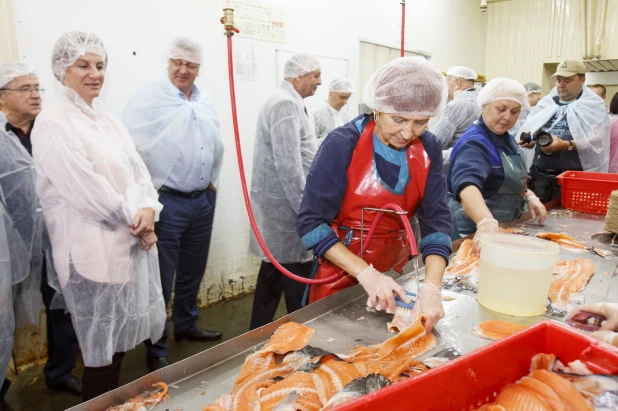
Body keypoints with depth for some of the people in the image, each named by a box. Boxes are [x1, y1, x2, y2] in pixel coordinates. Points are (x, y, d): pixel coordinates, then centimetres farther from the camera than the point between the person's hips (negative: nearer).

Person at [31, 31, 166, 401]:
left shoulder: (106, 118, 13)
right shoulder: (53, 123, -12)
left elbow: (138, 169, 8)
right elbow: (87, 189, -19)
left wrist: (148, 210, -10)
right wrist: (134, 223, -10)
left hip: (133, 242, 8)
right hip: (95, 249, -7)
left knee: (118, 340, 19)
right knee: (101, 350, 6)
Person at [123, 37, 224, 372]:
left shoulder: (205, 103, 11)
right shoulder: (148, 98, -9)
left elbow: (217, 147, 19)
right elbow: (132, 148, -15)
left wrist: (212, 180, 11)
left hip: (202, 200, 7)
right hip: (166, 201, -6)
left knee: (192, 272, 19)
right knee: (161, 279, 2)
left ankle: (185, 325, 39)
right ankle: (157, 350, 17)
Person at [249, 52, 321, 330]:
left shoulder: (287, 102, 18)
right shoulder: (286, 104, -15)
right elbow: (289, 166, -23)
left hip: (281, 206, 11)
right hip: (287, 208, -11)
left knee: (273, 277, 17)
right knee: (297, 281, -2)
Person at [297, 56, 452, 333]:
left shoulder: (428, 149, -5)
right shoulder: (343, 144, -19)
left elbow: (436, 219, -10)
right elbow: (311, 222, -20)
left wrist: (431, 287, -26)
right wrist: (366, 273, -29)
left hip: (397, 268, 4)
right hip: (343, 270, -4)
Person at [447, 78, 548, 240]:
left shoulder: (505, 139, 7)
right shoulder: (474, 143, -22)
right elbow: (467, 185, -42)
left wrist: (530, 197, 5)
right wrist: (487, 222, -57)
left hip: (505, 229, 9)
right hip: (475, 232, -9)